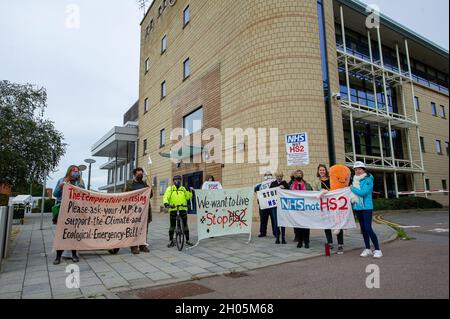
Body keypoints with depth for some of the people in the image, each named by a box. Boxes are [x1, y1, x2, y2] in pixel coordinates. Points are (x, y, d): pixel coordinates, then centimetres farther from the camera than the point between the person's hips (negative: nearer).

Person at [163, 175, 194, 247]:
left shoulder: (183, 188, 11)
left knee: (185, 225, 6)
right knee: (172, 226, 5)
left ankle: (187, 240, 17)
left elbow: (188, 197, 4)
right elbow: (165, 197, -9)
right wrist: (166, 203, -27)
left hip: (183, 209, 2)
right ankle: (171, 241, 17)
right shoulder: (170, 188, 4)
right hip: (173, 209, -2)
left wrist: (189, 191, -11)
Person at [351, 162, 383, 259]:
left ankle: (378, 250, 0)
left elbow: (363, 192, -20)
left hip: (367, 207, -7)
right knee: (363, 228, 11)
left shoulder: (368, 180, -9)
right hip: (357, 207, 7)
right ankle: (368, 249, 21)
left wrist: (352, 188, -9)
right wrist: (352, 197, -7)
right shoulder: (355, 180, 10)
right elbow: (352, 192, 13)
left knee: (368, 228, -11)